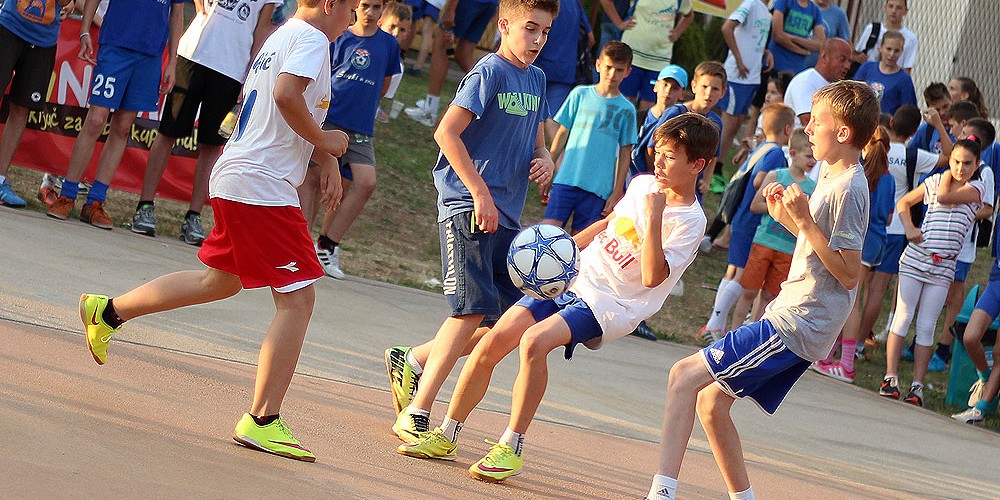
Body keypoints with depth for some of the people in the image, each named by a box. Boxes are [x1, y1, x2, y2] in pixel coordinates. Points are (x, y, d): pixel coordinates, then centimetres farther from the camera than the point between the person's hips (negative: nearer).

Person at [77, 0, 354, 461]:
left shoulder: (280, 37, 19)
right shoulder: (311, 38, -11)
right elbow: (287, 95, -28)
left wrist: (326, 158, 17)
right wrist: (322, 140, -14)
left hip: (233, 181, 10)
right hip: (264, 186, -10)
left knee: (221, 280, 26)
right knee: (298, 298, -9)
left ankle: (108, 311, 33)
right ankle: (262, 420, -11)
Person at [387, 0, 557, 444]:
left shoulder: (536, 80, 16)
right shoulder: (490, 72, -8)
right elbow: (447, 132, -14)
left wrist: (545, 160, 2)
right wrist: (480, 193, -17)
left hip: (505, 216, 8)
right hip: (467, 207, -8)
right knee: (474, 307, -16)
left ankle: (412, 362, 22)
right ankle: (415, 416, -10)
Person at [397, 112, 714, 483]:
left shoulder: (689, 222, -13)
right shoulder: (642, 185, 9)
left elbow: (653, 277, -24)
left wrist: (654, 218, -28)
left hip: (607, 306, -7)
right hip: (573, 277, 7)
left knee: (534, 341, -30)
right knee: (493, 342, -7)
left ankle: (511, 448, -20)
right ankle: (446, 436, 6)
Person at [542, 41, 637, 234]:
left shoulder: (626, 109, 6)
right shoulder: (580, 95, 8)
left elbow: (625, 154, 7)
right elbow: (562, 133, 13)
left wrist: (616, 193, 2)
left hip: (598, 187, 0)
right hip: (567, 178, 0)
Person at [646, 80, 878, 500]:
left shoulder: (847, 190, -17)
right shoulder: (831, 176, 14)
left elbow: (849, 274, -20)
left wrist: (804, 220, -24)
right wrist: (785, 215, 10)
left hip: (794, 327, -10)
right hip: (791, 317, 10)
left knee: (685, 376, -15)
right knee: (711, 404, 13)